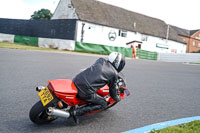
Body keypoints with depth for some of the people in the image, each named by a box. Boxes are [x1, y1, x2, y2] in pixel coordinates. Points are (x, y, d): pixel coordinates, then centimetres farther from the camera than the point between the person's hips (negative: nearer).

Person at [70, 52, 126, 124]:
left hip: (75, 82, 7)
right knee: (103, 104, 13)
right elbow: (112, 91, 12)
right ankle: (77, 112, 1)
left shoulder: (101, 60, 14)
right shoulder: (114, 74, 0)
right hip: (86, 91, -6)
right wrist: (117, 99, 33)